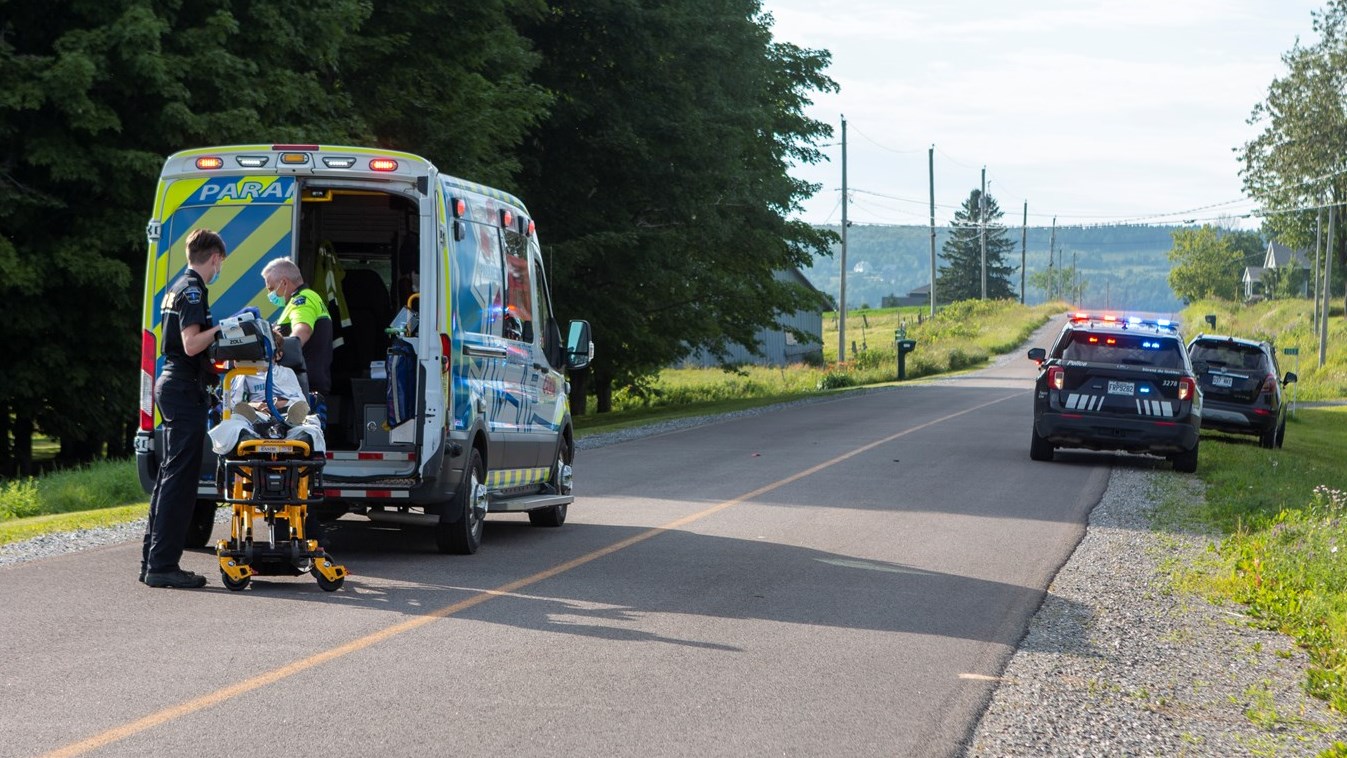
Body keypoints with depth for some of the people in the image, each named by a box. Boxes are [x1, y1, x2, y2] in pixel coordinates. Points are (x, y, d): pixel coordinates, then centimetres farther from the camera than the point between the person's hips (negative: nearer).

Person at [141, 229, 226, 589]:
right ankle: (163, 565, -10)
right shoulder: (193, 290, -13)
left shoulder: (178, 288, 17)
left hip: (170, 384, 10)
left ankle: (153, 562, 16)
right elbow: (191, 344, -23)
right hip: (185, 388, -10)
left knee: (170, 475, 13)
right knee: (180, 477, -9)